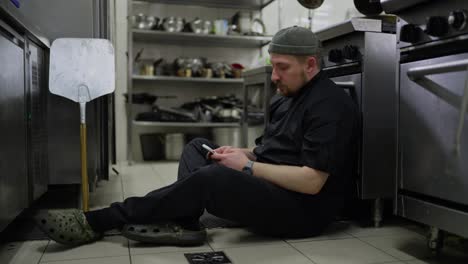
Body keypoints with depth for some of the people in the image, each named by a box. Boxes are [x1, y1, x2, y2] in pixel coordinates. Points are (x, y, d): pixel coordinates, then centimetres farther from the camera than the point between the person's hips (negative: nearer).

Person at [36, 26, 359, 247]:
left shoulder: (330, 105, -16)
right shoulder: (286, 95, 14)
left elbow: (311, 181, -24)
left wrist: (248, 167, -18)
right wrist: (243, 153, -2)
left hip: (304, 209, -10)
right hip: (270, 185, 10)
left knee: (213, 177, -31)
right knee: (197, 147, 7)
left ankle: (98, 222, -19)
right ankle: (184, 222, -19)